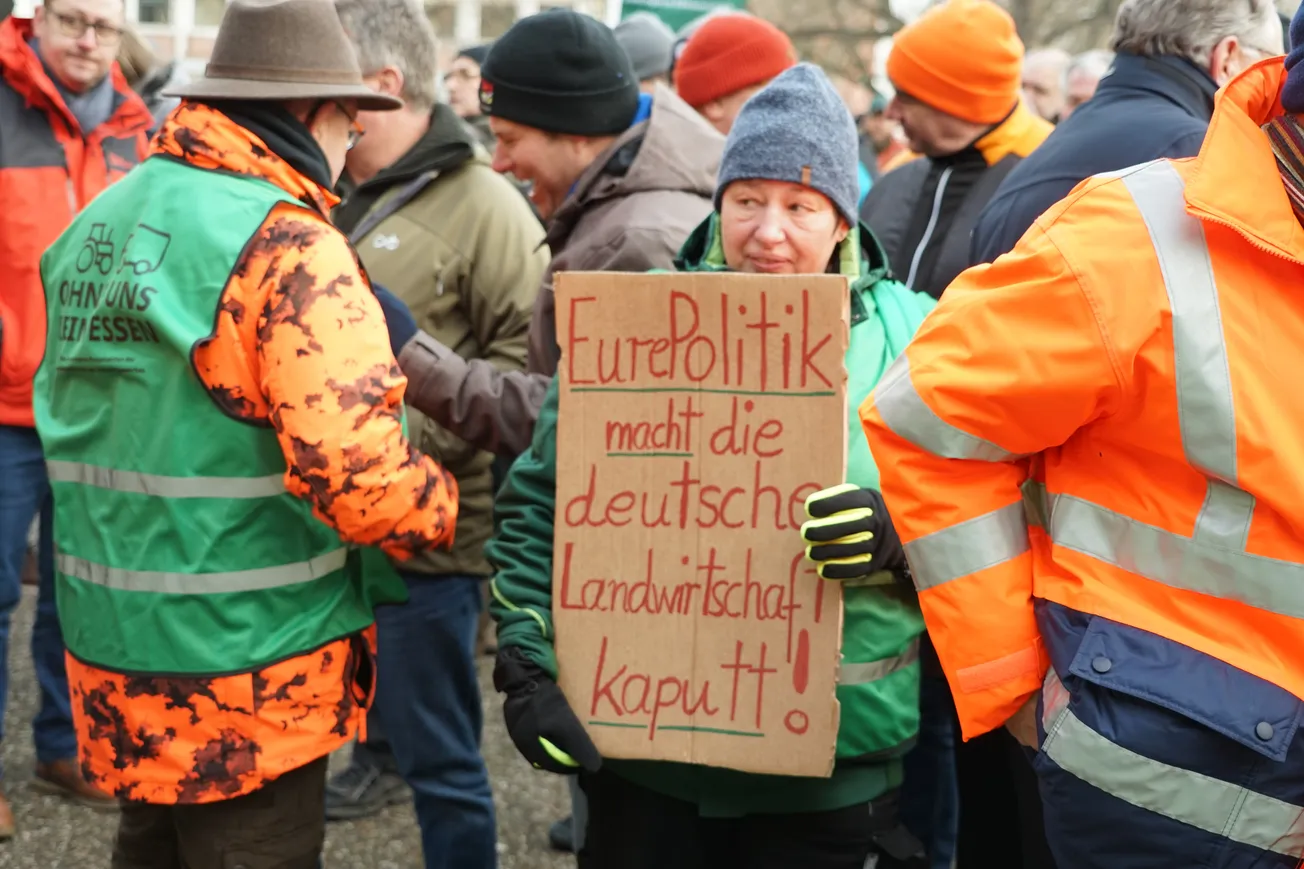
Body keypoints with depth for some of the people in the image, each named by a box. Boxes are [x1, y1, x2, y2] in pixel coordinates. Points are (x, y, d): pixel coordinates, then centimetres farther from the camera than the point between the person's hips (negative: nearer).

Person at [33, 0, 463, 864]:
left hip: (115, 648, 8)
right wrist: (454, 508, -7)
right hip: (246, 670, -8)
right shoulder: (290, 249, -18)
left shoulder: (96, 225, 9)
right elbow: (358, 475, -25)